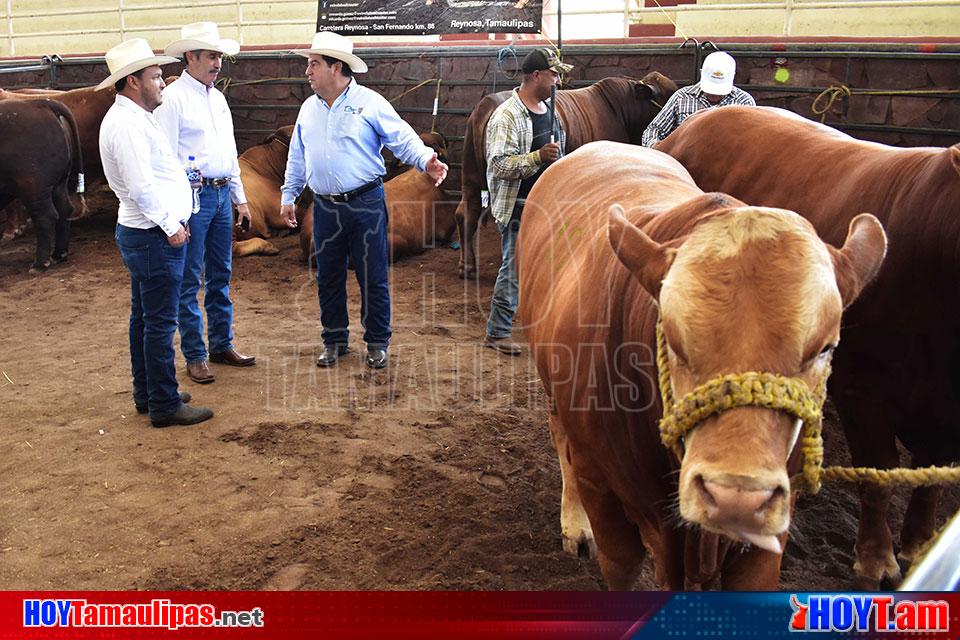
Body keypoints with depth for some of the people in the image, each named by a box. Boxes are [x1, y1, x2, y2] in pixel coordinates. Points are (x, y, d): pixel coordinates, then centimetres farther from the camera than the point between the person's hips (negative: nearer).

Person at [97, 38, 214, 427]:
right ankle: (165, 405, 3)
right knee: (159, 323, -4)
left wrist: (171, 219, 17)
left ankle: (147, 395, 29)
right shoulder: (128, 124, -18)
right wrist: (170, 225, -15)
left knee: (144, 318, 17)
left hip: (144, 232, 11)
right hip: (155, 236, -11)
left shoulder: (131, 117, 15)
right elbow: (141, 187, -23)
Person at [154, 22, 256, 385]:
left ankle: (222, 345, 24)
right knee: (190, 281, 0)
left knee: (220, 276, 13)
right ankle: (194, 356, 8)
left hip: (222, 195, 8)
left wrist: (240, 198, 18)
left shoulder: (218, 98, 15)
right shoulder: (173, 98, -9)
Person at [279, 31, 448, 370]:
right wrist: (288, 195, 20)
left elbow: (403, 139, -9)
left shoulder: (370, 103, -5)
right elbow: (297, 157, 20)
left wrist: (426, 160, -27)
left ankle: (377, 342, 16)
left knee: (372, 277, 1)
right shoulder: (309, 108, 12)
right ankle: (334, 340, 25)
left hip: (365, 204, -5)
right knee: (328, 277, 11)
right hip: (325, 208, 5)